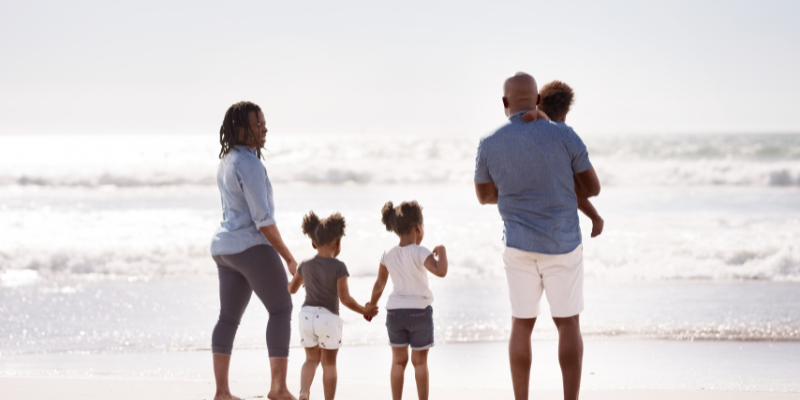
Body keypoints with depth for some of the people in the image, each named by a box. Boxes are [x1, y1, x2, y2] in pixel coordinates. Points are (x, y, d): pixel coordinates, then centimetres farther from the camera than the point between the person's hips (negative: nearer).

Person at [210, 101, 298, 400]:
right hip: (252, 246, -9)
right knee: (281, 310, -4)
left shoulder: (227, 161, 13)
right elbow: (262, 218, -20)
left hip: (226, 248, 10)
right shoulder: (249, 164, -18)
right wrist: (288, 257, -12)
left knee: (229, 317, 8)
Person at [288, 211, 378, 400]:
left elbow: (291, 289, 17)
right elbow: (345, 299, -13)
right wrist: (364, 310, 0)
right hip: (328, 317, -4)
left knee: (311, 359, 14)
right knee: (329, 363, 7)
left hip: (307, 315, 4)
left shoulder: (305, 265, 4)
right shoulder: (338, 267, -10)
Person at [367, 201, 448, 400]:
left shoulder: (388, 255, 1)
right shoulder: (420, 253, -15)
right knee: (420, 361, 5)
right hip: (419, 310, -4)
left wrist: (371, 306, 23)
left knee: (398, 360, 12)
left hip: (395, 310, 4)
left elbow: (379, 285, 9)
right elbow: (440, 271, -30)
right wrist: (441, 251, -13)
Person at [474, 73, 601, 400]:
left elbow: (484, 195, 12)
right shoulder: (564, 135, -10)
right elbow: (593, 188, -1)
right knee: (568, 324, 7)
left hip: (519, 245, 2)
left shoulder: (489, 144, -4)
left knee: (521, 325, 10)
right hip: (563, 245, -1)